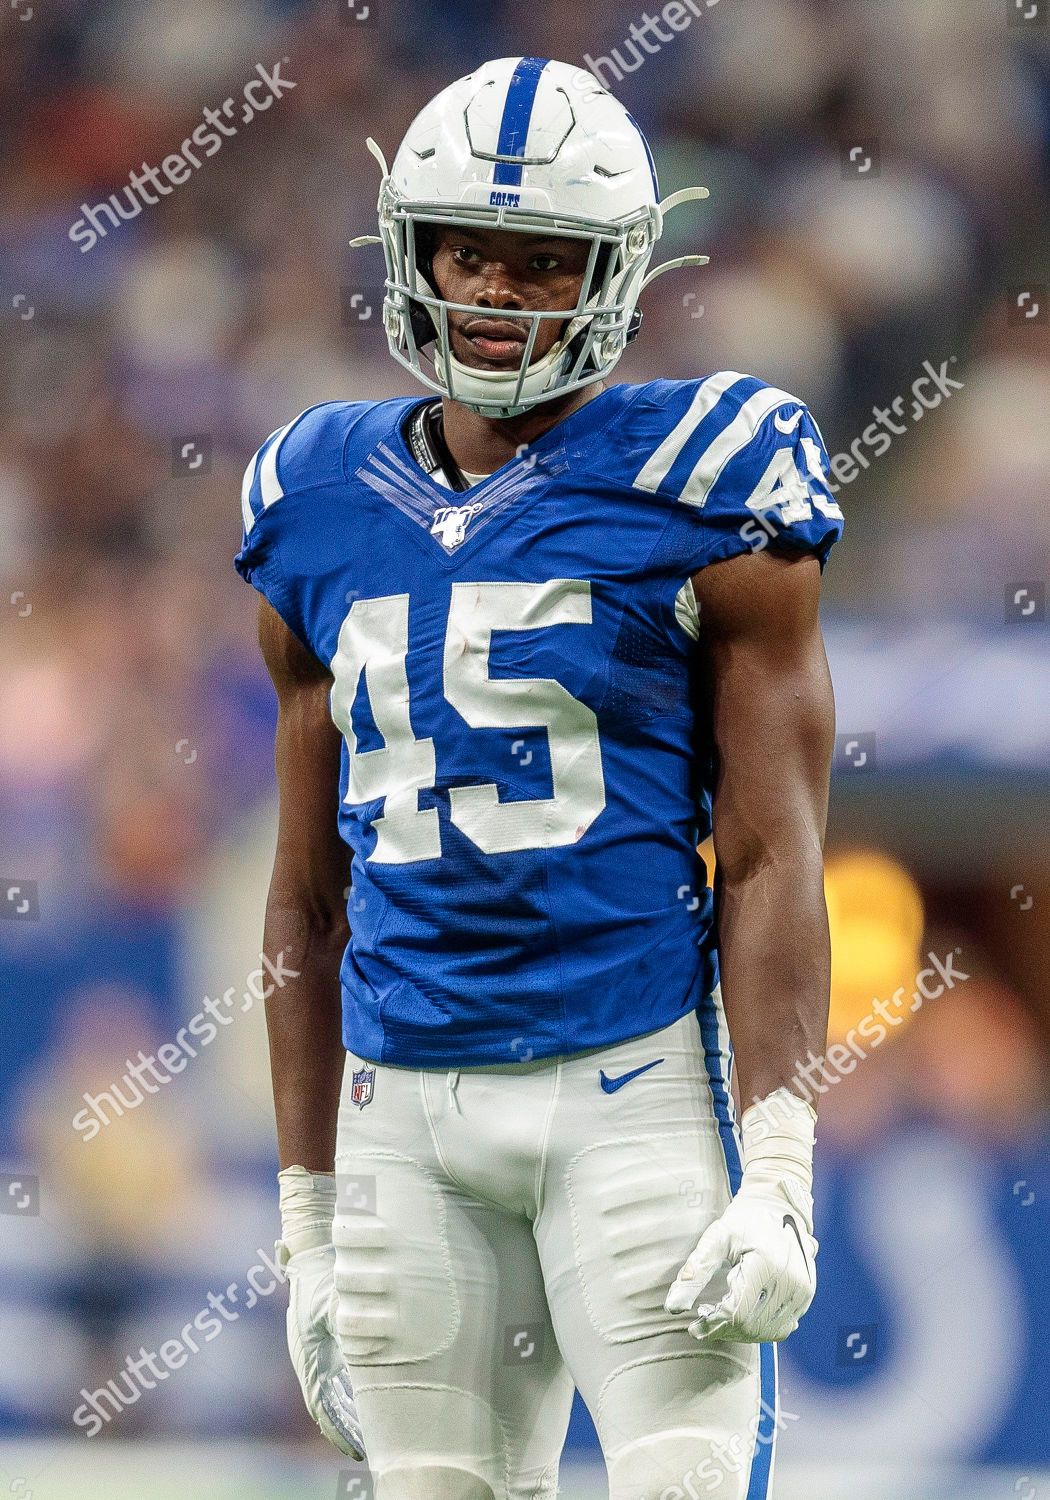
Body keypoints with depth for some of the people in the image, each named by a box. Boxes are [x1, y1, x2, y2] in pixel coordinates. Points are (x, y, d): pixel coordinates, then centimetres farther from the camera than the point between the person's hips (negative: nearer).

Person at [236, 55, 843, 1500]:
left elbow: (773, 864, -5)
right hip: (405, 1104, 5)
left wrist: (778, 1176, -14)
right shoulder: (325, 514, 11)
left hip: (638, 1082, -4)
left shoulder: (694, 493, -2)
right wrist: (309, 1221, 15)